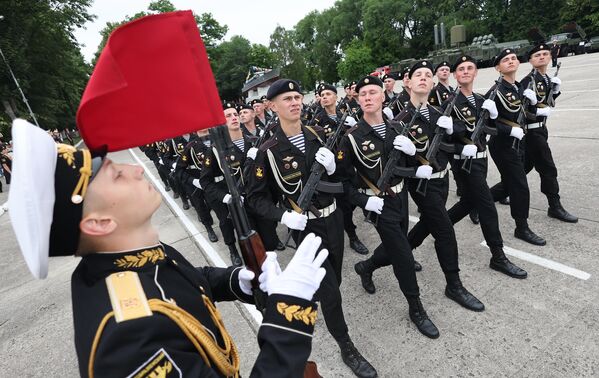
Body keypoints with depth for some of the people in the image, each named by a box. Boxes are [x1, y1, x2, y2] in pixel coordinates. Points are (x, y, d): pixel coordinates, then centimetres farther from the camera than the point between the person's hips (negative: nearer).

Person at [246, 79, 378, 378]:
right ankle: (347, 348, 25)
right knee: (330, 291, 1)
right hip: (306, 227, -5)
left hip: (333, 218, 5)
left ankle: (309, 296, 55)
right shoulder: (268, 151, -14)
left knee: (333, 279, 21)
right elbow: (255, 198, -7)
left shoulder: (318, 134, 0)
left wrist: (332, 166, -14)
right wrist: (283, 216, -23)